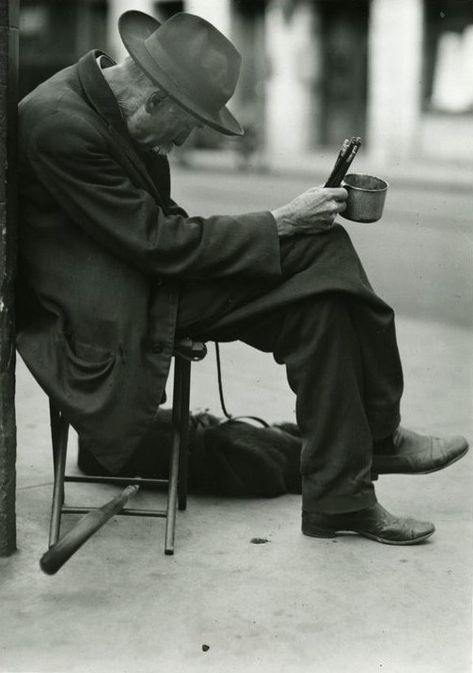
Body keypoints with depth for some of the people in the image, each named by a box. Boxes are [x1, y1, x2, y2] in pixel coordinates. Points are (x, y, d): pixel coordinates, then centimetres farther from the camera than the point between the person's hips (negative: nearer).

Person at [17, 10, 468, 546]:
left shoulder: (109, 94, 4)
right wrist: (281, 223, -16)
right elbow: (157, 243, -22)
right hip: (100, 316, -9)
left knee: (322, 249, -9)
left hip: (141, 275, 9)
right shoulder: (59, 124, -24)